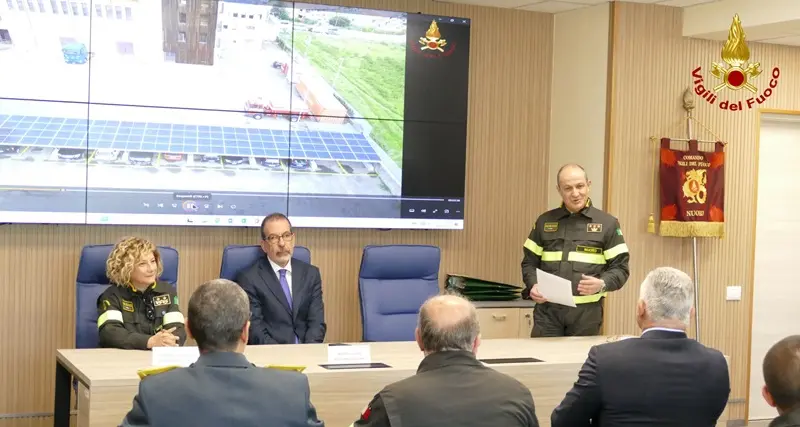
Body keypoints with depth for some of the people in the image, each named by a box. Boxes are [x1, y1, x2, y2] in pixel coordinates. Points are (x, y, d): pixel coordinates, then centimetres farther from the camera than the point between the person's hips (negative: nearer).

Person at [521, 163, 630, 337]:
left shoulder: (607, 223, 4)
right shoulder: (545, 222, 11)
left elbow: (620, 268, 2)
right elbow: (529, 262, 15)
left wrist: (602, 284, -18)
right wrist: (533, 286, -6)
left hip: (587, 311, -1)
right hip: (548, 310, 2)